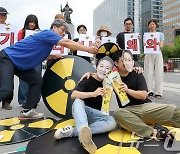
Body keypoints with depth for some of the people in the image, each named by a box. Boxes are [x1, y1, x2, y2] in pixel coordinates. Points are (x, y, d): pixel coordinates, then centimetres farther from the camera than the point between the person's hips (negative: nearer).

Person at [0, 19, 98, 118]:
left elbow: (40, 55, 15)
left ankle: (27, 110, 7)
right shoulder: (48, 33, -17)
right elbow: (66, 44, -26)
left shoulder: (49, 39, 9)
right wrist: (88, 49, -24)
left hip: (19, 62, 10)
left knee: (37, 80, 2)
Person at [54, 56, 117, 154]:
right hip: (81, 112, -2)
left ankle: (72, 131, -33)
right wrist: (93, 94, -35)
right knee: (78, 101, -33)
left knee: (112, 122, -26)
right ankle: (84, 133, -57)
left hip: (95, 114, 3)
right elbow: (73, 95, -22)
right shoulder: (88, 80, -8)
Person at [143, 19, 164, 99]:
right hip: (148, 54, 0)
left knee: (159, 73, -4)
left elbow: (162, 45, 2)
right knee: (149, 73, -5)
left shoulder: (160, 34, 14)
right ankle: (150, 91, 0)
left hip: (158, 54, 0)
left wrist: (159, 44, -21)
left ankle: (158, 92, 1)